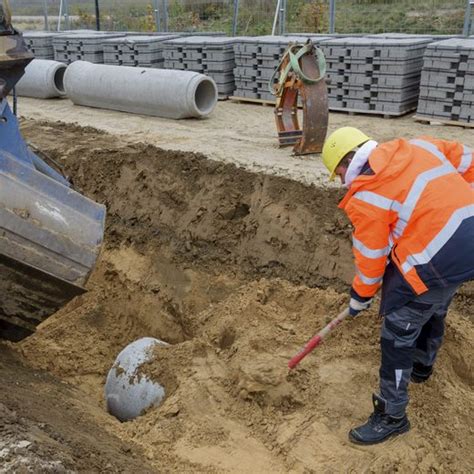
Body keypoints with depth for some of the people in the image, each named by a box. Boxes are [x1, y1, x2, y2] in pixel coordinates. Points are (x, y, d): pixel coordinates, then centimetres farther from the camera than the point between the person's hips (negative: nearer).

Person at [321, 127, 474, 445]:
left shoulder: (366, 196, -10)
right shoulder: (419, 146, 9)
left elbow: (371, 258, -3)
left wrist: (360, 298, 13)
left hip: (439, 258, -9)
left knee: (398, 335, 4)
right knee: (434, 310, 32)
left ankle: (392, 417, 16)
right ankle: (423, 366, 57)